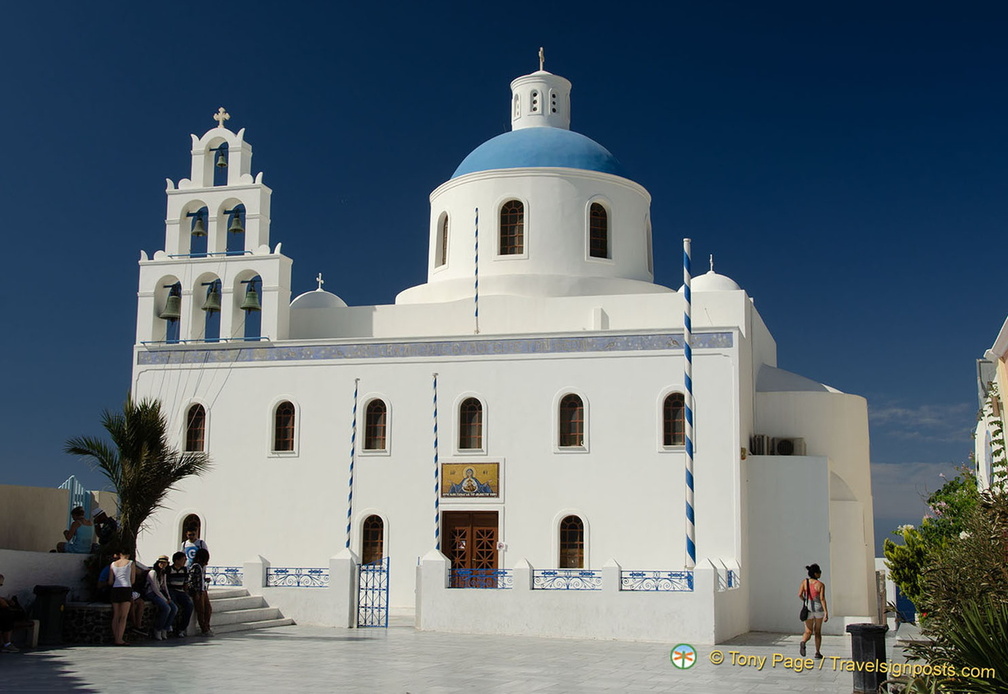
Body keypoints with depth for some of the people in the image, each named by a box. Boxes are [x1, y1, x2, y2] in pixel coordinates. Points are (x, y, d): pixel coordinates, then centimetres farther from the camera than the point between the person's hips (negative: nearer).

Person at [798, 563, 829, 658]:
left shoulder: (804, 582, -2)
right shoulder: (821, 585, -10)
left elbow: (800, 594, -9)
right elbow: (822, 599, -15)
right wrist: (826, 613, -15)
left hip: (808, 608, 2)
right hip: (819, 608, -2)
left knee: (808, 632, 4)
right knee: (818, 631, 16)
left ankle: (803, 643, -28)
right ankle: (817, 652, 18)